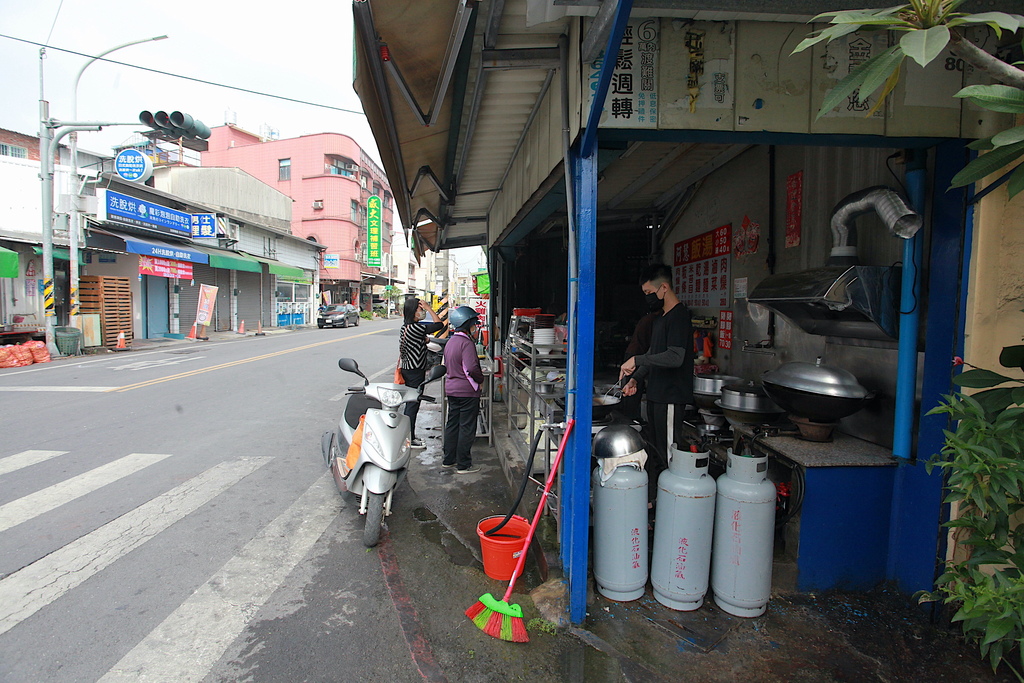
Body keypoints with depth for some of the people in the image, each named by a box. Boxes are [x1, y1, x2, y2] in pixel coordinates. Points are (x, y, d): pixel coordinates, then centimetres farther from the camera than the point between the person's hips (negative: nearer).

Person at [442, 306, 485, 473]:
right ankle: (463, 465, 7)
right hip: (467, 391, -9)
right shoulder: (467, 343, -18)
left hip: (451, 389, 9)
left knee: (452, 424, 16)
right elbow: (472, 368, -27)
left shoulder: (450, 342, 11)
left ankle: (449, 459, 26)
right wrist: (480, 380, -9)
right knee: (467, 428, 0)